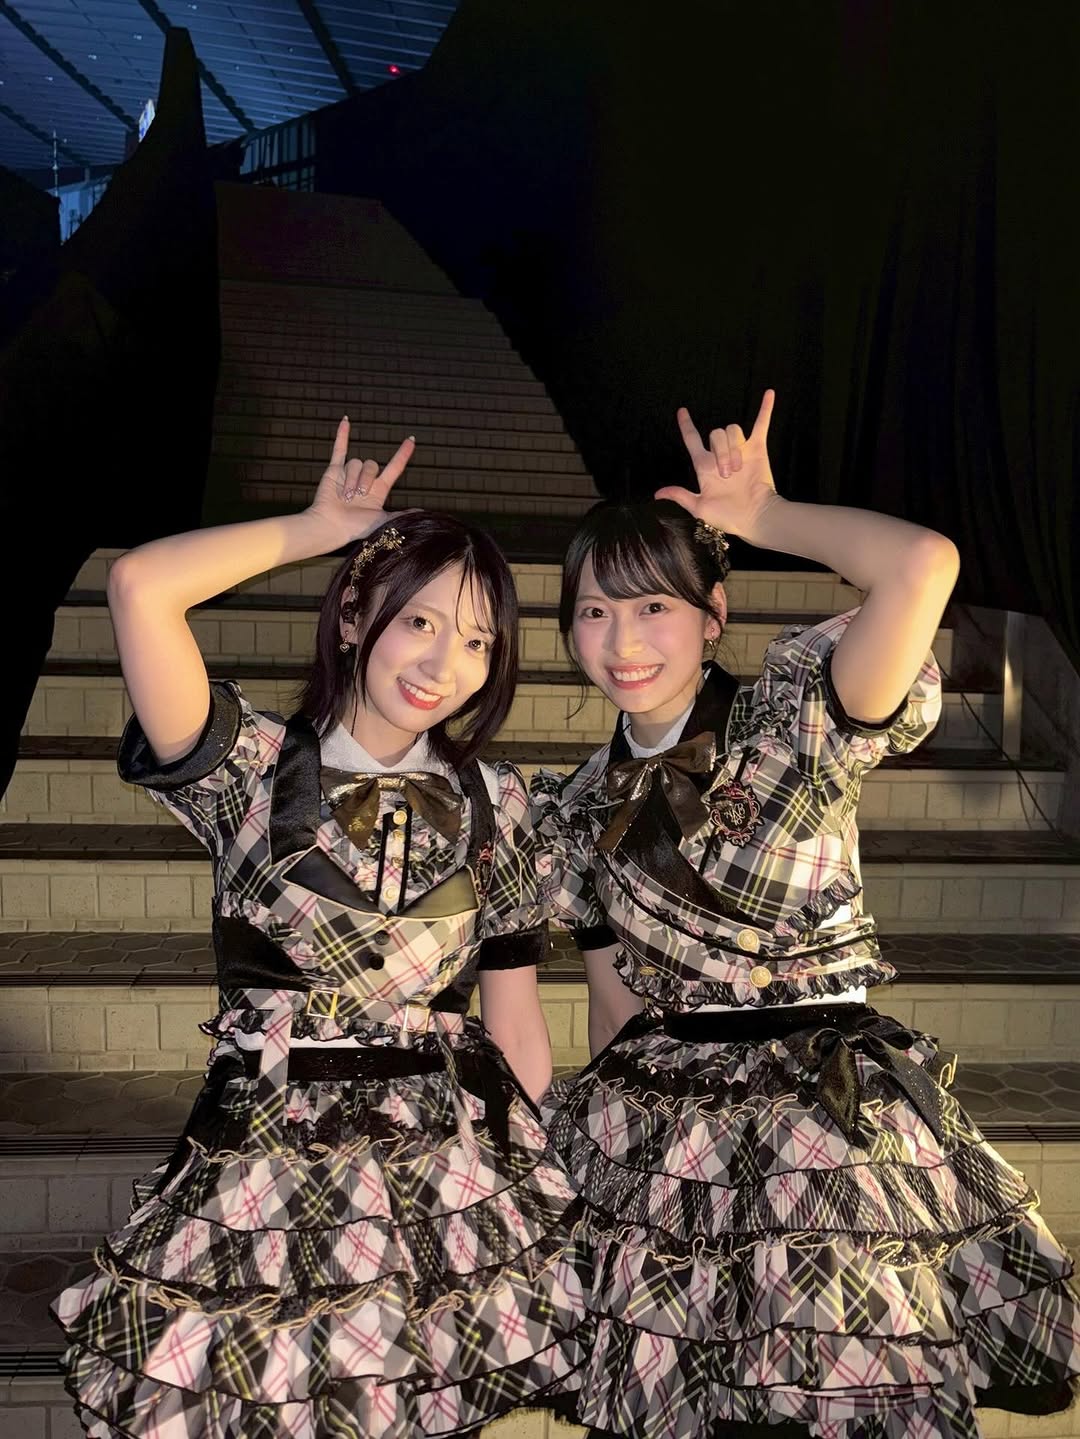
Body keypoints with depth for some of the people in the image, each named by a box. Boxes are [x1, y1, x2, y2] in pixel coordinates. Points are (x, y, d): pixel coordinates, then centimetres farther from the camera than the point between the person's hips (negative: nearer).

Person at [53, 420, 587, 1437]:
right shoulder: (253, 769, -3)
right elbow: (140, 585, -17)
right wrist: (319, 529, -3)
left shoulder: (492, 803, 6)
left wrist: (538, 1185, 6)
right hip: (270, 1163, -2)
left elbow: (512, 1007, 9)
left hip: (457, 1164, 2)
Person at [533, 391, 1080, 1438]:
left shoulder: (793, 721, -9)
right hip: (656, 1145, 4)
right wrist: (602, 1135, 15)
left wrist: (762, 515, -11)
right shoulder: (580, 810, 6)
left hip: (831, 1125, -4)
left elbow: (921, 565, -26)